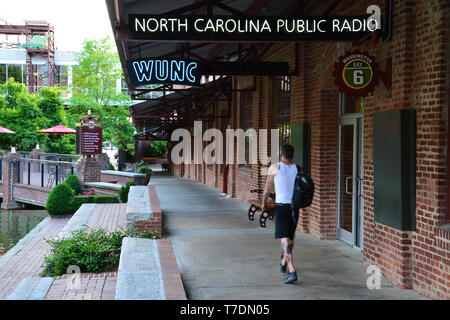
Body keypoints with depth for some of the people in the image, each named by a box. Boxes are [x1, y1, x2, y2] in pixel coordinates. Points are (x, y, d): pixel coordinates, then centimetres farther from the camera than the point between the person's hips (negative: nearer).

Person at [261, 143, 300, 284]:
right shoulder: (297, 169, 7)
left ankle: (292, 272, -20)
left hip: (281, 206, -5)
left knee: (284, 239, -8)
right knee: (290, 237, 20)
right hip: (295, 206, 5)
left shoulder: (275, 168, -3)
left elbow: (267, 188, 7)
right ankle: (283, 264, 41)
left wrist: (263, 202, 23)